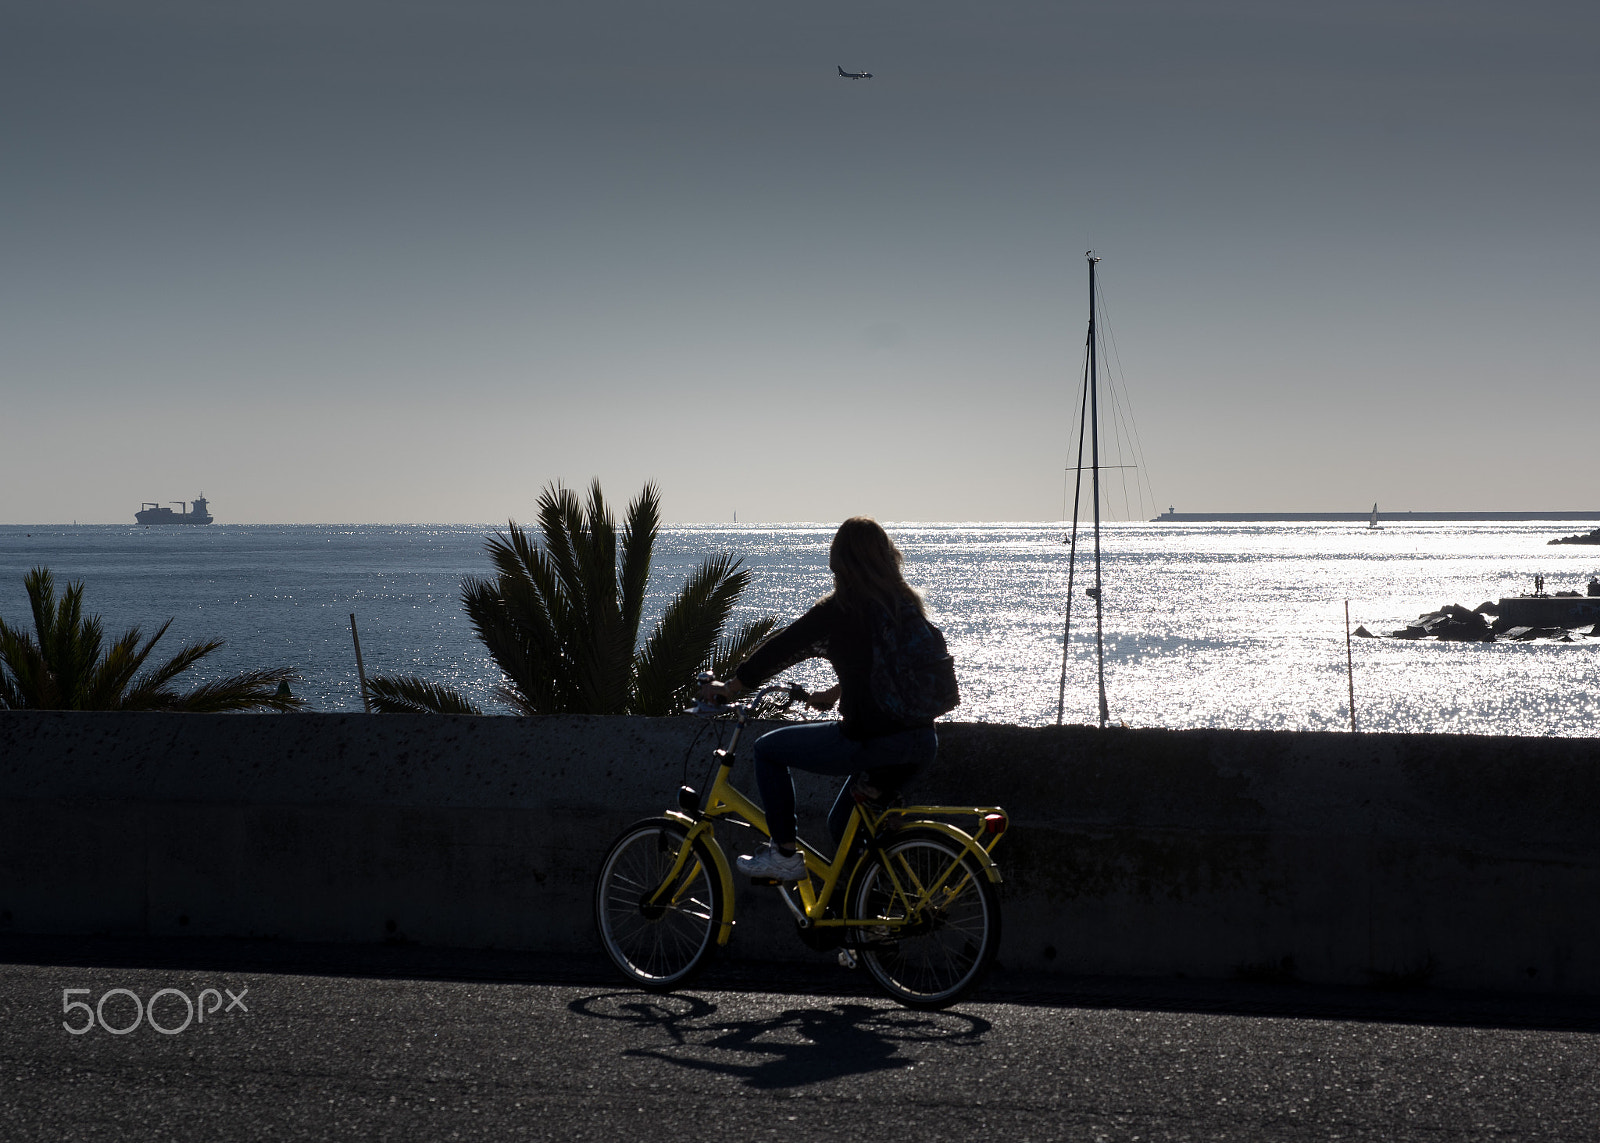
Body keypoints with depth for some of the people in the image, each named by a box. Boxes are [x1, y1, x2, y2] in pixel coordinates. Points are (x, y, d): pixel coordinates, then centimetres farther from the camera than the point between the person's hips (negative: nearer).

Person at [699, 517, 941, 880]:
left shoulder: (839, 609, -8)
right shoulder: (906, 602, 12)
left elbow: (780, 649, -1)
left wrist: (728, 688, 11)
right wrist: (835, 693, 40)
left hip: (872, 741, -7)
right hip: (923, 742, 7)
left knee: (768, 749, 12)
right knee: (843, 823, 27)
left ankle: (785, 856, 12)